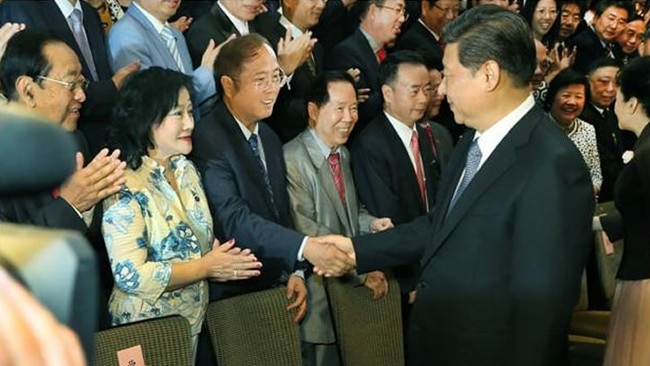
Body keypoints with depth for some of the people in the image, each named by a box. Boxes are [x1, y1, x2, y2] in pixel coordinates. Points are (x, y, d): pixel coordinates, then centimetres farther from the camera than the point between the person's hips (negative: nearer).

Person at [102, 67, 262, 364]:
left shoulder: (186, 169, 5)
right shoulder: (125, 188, -19)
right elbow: (130, 275, -25)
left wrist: (221, 260, -7)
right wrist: (207, 268, -19)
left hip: (194, 324, 7)